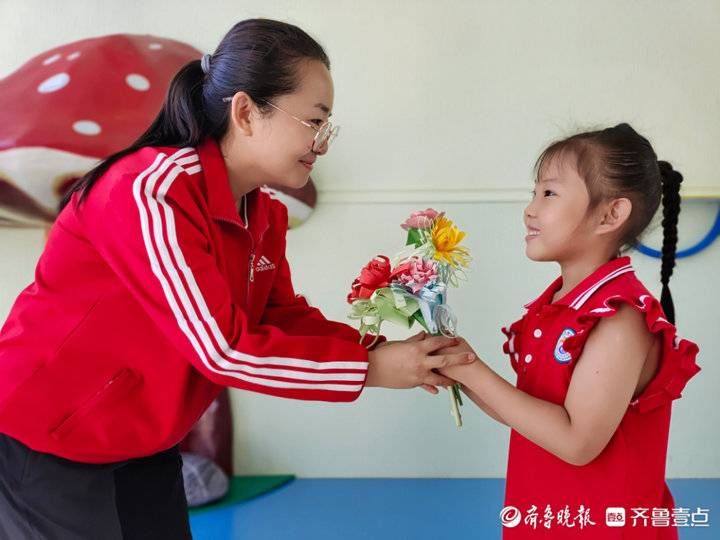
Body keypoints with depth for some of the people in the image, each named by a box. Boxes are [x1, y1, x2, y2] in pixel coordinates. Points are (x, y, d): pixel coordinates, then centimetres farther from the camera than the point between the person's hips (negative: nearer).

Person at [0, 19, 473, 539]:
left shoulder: (265, 215, -2)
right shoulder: (150, 193, -28)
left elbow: (284, 317, 0)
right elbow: (222, 348, -30)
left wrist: (386, 351, -14)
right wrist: (369, 368, -24)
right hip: (44, 443, -7)